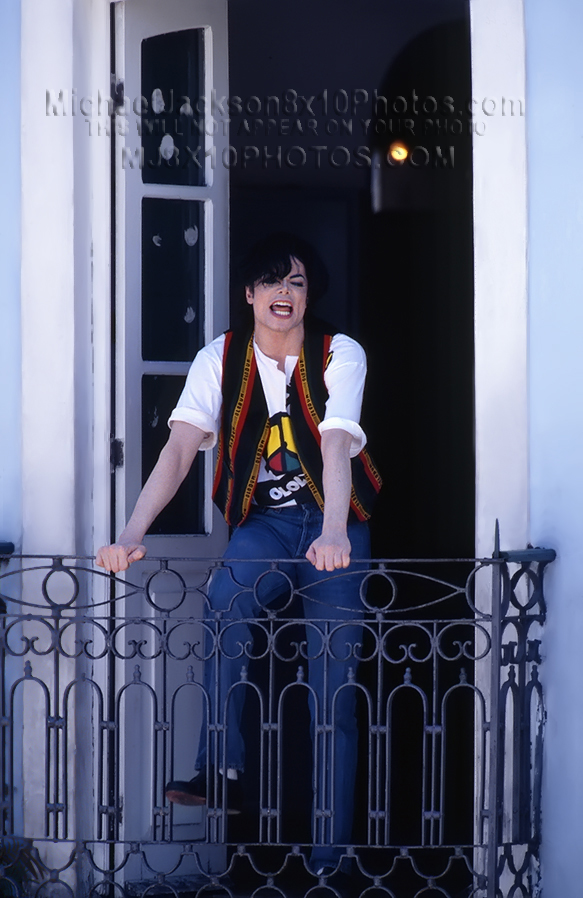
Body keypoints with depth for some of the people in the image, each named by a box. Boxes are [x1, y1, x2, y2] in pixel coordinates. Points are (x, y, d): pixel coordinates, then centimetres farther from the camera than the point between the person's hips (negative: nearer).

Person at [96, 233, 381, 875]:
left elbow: (337, 445, -28)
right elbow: (180, 448, -16)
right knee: (225, 601, -33)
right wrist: (132, 533, -31)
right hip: (263, 520, 1)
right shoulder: (221, 359, -5)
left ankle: (328, 858, 3)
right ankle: (221, 769, -29)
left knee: (333, 689, -3)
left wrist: (334, 534, -45)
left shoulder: (340, 355, -11)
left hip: (333, 521, -1)